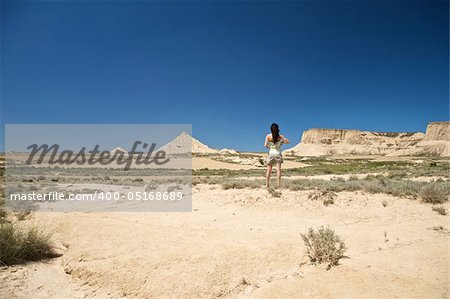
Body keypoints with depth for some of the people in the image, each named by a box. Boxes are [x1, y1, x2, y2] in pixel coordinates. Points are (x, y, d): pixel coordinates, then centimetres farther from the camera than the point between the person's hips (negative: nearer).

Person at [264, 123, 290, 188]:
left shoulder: (268, 136, -4)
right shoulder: (280, 136, -1)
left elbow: (265, 145, -10)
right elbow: (288, 141, 8)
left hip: (271, 153, 0)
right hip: (278, 154, 0)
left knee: (269, 170, 6)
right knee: (278, 169, -2)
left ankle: (267, 184, 6)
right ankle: (278, 184, -9)